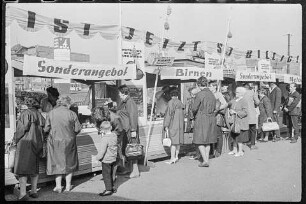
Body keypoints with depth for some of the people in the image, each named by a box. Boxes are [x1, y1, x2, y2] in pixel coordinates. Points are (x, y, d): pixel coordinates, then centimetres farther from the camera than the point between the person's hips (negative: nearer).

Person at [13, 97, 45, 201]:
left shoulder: (25, 113, -9)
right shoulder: (39, 115, 7)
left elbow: (23, 127, -14)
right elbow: (43, 129, 4)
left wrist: (16, 139, 1)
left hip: (25, 142, -6)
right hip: (37, 143, 6)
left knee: (22, 167, -2)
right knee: (34, 166, 14)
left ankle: (23, 193, -9)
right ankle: (34, 191, 17)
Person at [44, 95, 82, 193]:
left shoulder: (51, 113, -6)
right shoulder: (72, 114, -10)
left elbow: (46, 129, -5)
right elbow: (77, 129, -7)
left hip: (55, 141, 1)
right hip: (69, 141, 0)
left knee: (57, 162, 13)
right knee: (69, 162, 15)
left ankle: (58, 186, 15)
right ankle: (68, 186, 22)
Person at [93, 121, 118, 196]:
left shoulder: (105, 138, -23)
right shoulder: (114, 135, 0)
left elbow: (102, 150, -22)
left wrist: (97, 157, -7)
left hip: (106, 160, -8)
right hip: (113, 159, 8)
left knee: (106, 175, 4)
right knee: (110, 174, 21)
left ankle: (108, 190, 10)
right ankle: (112, 187, 30)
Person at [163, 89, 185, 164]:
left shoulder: (171, 102, -9)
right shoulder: (180, 103, 11)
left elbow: (168, 114, -14)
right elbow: (181, 115, 11)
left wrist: (166, 125, -13)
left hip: (173, 124, -7)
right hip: (180, 124, 7)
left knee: (173, 141, -8)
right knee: (178, 140, 11)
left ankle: (172, 158, -9)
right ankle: (176, 156, 17)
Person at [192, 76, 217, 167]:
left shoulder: (200, 94, -14)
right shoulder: (212, 94, 6)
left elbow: (194, 108, -13)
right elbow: (214, 108, 13)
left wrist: (195, 114, 7)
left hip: (201, 119, -7)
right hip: (211, 118, 7)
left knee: (200, 142, 1)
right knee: (208, 141, 15)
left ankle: (205, 161, -4)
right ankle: (206, 159, 20)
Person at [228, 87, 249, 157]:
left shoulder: (244, 101, -13)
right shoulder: (234, 100, 9)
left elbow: (245, 112, -18)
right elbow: (231, 108, 20)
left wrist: (235, 112, -19)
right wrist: (230, 111, -3)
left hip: (240, 123, -7)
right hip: (234, 121, 8)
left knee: (239, 138, -1)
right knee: (234, 137, 14)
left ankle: (240, 151, 11)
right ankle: (235, 150, 26)